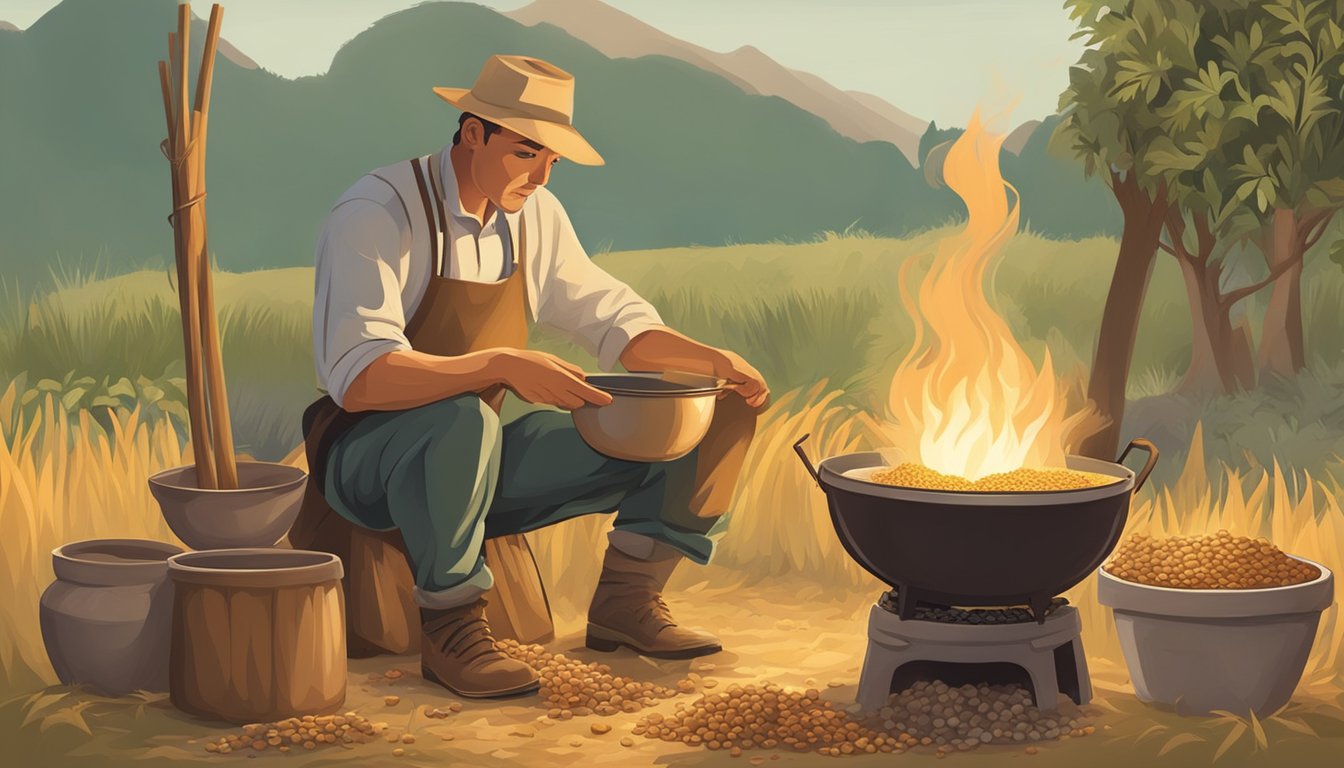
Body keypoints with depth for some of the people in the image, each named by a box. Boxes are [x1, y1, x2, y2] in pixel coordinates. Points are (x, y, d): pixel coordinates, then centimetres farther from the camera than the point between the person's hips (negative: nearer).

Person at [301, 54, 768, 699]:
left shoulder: (535, 216, 2)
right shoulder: (375, 215, -20)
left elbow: (612, 318, 14)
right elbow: (357, 375, -33)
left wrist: (714, 360, -4)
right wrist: (501, 364, -45)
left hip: (479, 459, 7)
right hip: (368, 460, -6)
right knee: (461, 419, -43)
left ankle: (626, 599, 5)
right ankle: (451, 630, -25)